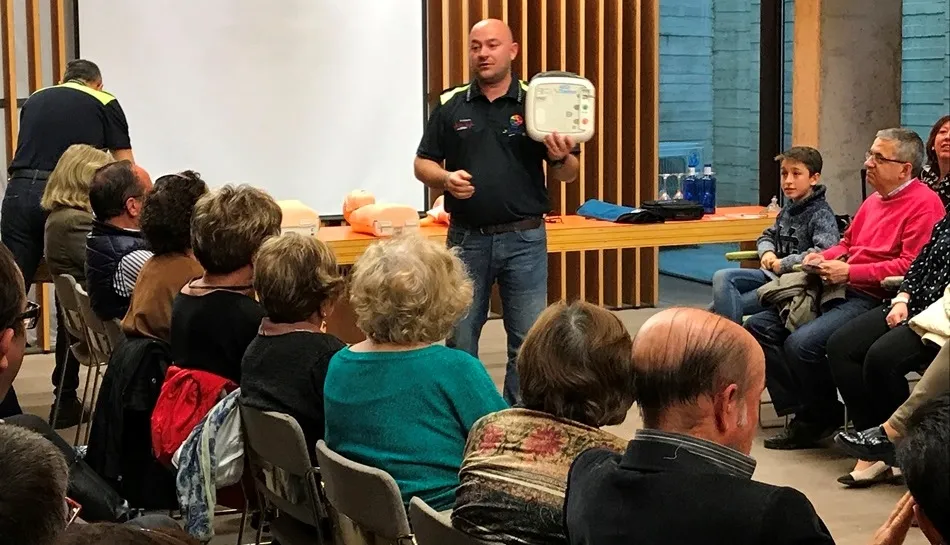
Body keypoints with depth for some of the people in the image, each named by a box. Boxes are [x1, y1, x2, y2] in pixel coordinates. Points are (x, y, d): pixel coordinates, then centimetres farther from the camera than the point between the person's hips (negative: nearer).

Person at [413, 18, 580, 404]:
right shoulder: (451, 105, 5)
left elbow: (568, 175, 2)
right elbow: (422, 164, 7)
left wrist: (560, 158, -21)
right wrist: (445, 178, -14)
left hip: (524, 239, -1)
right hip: (466, 238, 1)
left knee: (528, 341, 3)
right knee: (459, 341, 9)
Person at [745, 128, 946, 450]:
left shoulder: (923, 203, -10)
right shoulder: (874, 201, 20)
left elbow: (912, 265, -20)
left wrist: (850, 272, -18)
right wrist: (823, 258, 9)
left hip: (874, 300, -10)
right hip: (840, 292, 10)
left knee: (802, 344, -28)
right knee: (759, 327, -1)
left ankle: (823, 419, -4)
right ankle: (800, 411, -5)